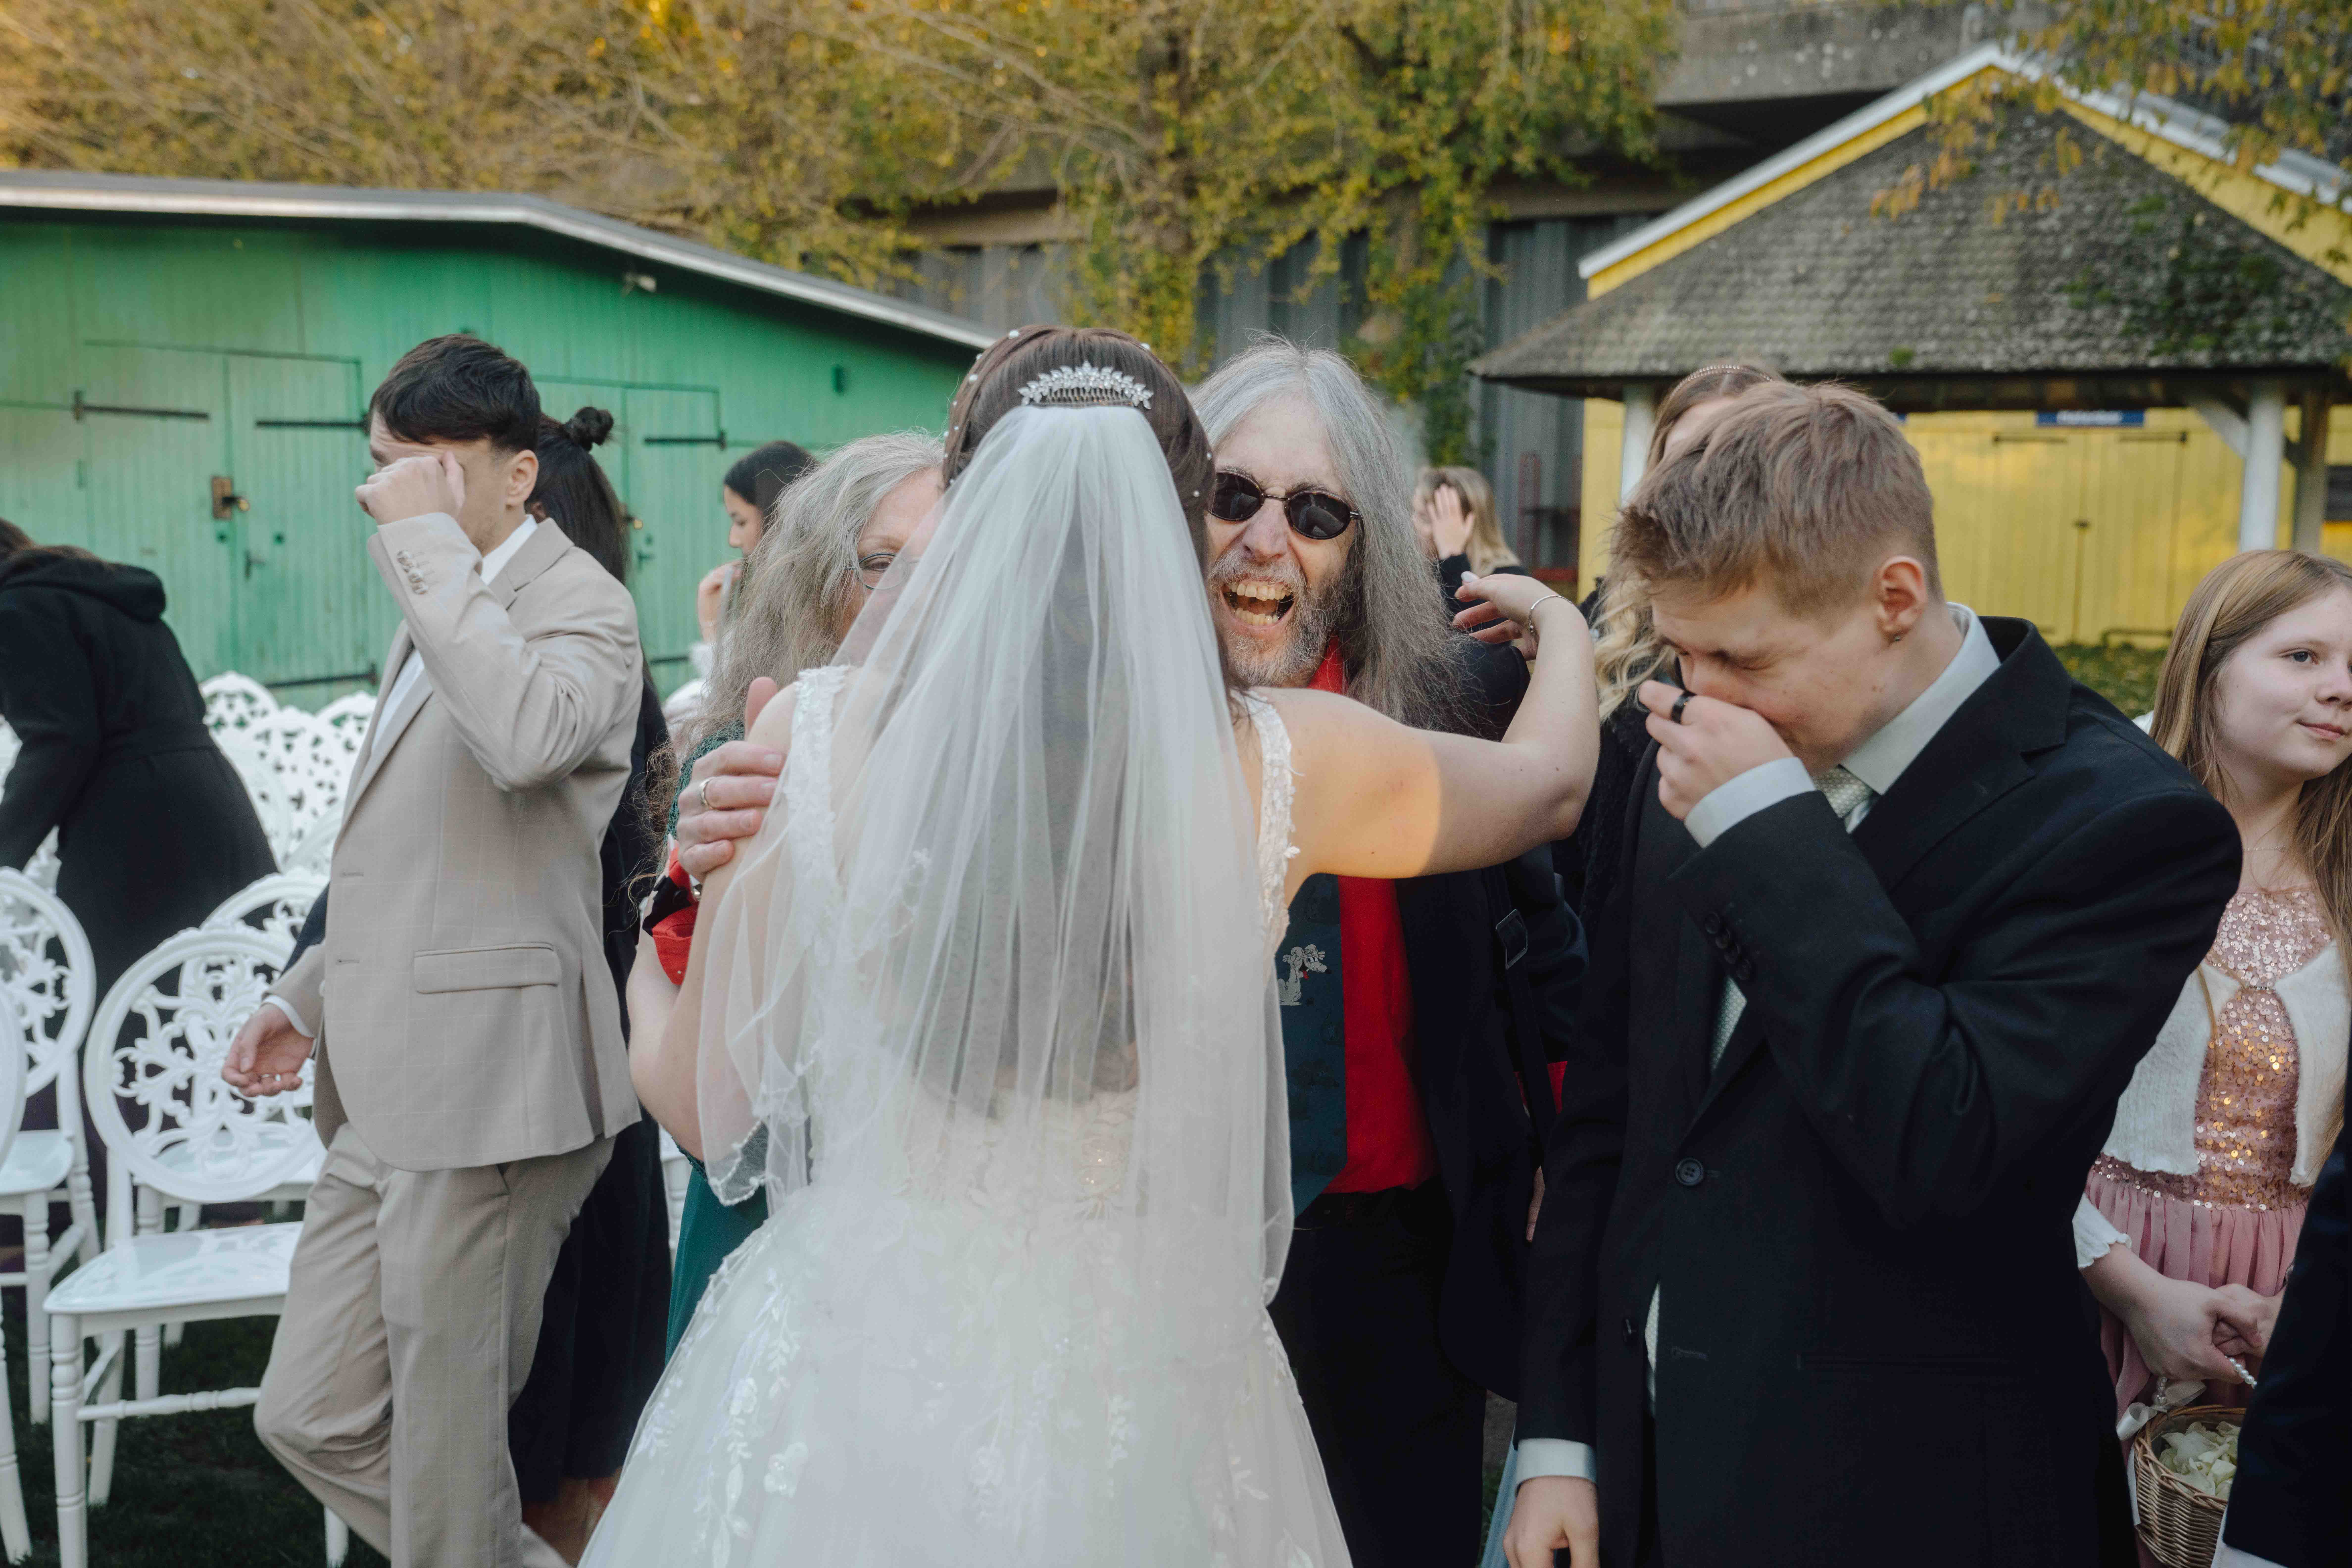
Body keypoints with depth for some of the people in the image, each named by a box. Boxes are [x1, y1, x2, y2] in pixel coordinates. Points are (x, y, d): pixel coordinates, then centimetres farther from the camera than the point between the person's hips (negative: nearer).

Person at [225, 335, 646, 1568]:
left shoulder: (579, 601, -9)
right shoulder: (439, 614, 20)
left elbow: (528, 739, -34)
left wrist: (430, 545, -25)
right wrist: (312, 989, 25)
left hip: (488, 1093, -10)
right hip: (388, 1095, 10)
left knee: (447, 1464, 1)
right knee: (312, 1421, 14)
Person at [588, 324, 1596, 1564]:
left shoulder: (812, 737, -16)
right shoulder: (1278, 766, -14)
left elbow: (711, 1106, -5)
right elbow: (1549, 781, 8)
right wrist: (1561, 630, 30)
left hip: (849, 1387, 0)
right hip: (1133, 1408, 1)